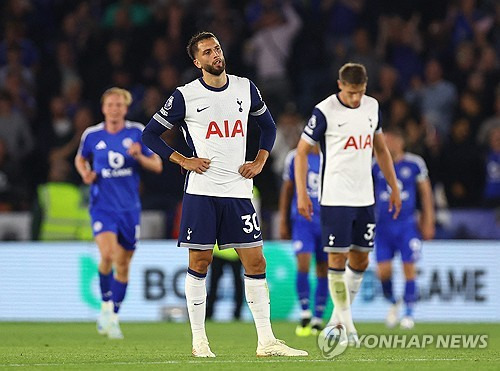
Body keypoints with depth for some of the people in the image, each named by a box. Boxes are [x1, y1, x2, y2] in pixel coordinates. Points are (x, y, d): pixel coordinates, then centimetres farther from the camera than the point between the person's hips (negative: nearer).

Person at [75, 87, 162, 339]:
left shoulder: (137, 132, -1)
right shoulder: (91, 135, 0)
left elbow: (157, 166, 3)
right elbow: (80, 159, 20)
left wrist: (139, 157, -17)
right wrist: (85, 173, -2)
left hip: (129, 207, 2)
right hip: (102, 205, -2)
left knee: (123, 264, 7)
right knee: (107, 255, -23)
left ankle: (113, 317, 21)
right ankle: (106, 305, 0)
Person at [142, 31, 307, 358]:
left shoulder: (246, 88, 8)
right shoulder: (185, 96, -2)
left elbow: (268, 125, 23)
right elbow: (151, 134, 4)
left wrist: (260, 162, 9)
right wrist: (183, 161, -4)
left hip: (238, 192, 3)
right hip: (201, 192, -3)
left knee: (255, 262, -1)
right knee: (199, 262, -1)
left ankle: (266, 341, 3)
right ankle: (199, 340, 7)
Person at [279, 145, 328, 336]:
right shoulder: (295, 157, 2)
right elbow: (287, 190, 9)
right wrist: (283, 222, 8)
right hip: (302, 218, -2)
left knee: (323, 270, 5)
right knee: (303, 264, -17)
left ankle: (318, 319, 14)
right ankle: (305, 314, -7)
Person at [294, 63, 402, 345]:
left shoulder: (372, 107, 7)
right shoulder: (325, 111, -10)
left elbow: (381, 149, 19)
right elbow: (302, 152, -5)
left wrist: (394, 188, 18)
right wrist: (302, 194, -13)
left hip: (365, 197, 6)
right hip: (335, 198, -6)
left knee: (361, 259, 7)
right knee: (338, 258, -7)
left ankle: (338, 319, 21)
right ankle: (346, 325, -2)